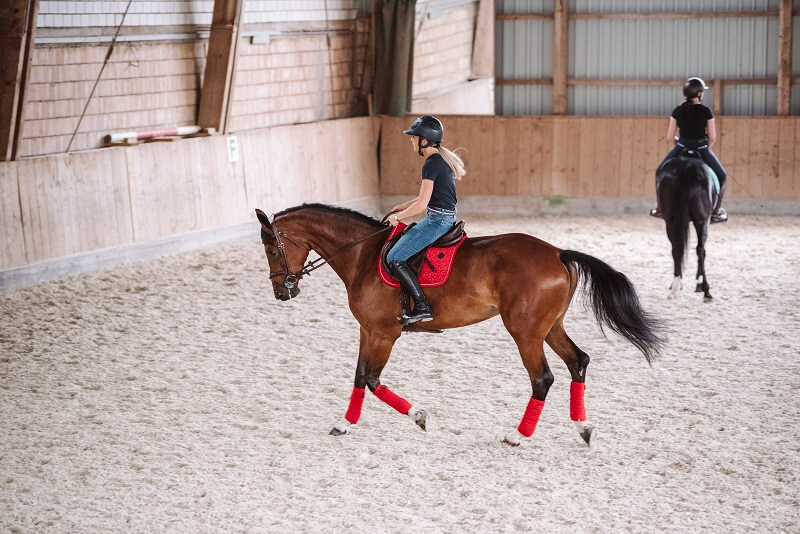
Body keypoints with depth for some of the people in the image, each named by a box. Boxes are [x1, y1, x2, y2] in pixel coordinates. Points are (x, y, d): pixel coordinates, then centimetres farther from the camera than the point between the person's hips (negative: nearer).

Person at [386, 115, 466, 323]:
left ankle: (423, 308, -16)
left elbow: (422, 204, -20)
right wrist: (403, 206, 20)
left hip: (437, 220, -11)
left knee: (394, 258, -13)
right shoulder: (444, 159, 13)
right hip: (446, 218, 11)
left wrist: (398, 216, -6)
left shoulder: (431, 164, -17)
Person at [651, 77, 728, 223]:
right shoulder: (706, 111, -10)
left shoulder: (677, 111, -4)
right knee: (721, 176, 21)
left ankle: (659, 207, 26)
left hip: (681, 148, 2)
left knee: (660, 172, 26)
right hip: (702, 149, -2)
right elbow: (713, 137, -7)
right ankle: (716, 211, 17)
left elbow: (669, 137, -2)